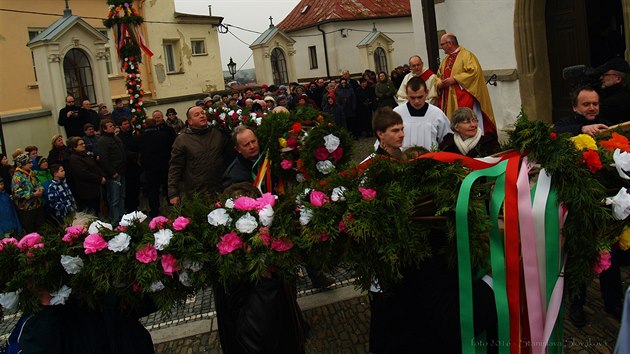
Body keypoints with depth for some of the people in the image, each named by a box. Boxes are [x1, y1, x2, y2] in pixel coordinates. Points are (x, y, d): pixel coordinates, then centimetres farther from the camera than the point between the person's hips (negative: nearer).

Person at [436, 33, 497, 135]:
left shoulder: (466, 55, -5)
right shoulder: (445, 60, 19)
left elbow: (474, 71, -17)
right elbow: (438, 77, 24)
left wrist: (454, 79, -18)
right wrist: (439, 83, 0)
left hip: (464, 99, -7)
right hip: (448, 101, 7)